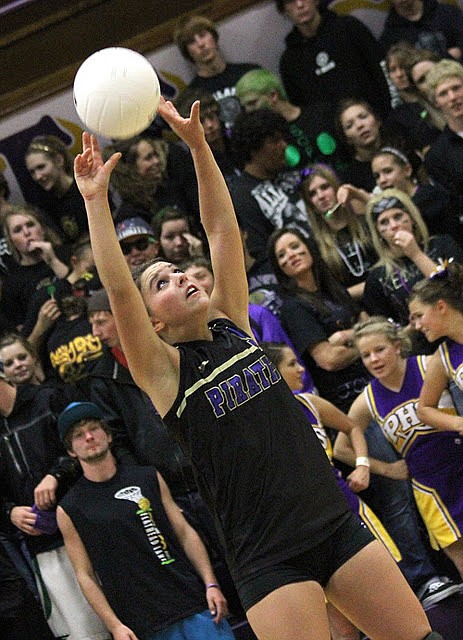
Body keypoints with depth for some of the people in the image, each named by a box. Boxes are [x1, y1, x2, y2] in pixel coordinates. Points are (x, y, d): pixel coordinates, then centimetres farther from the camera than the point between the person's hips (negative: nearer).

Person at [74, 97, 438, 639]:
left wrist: (197, 142, 0)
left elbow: (220, 228, 6)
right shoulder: (164, 371, -3)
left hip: (337, 527, 5)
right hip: (268, 561, -5)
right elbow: (117, 290, -16)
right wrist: (95, 199, -19)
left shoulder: (233, 327, 10)